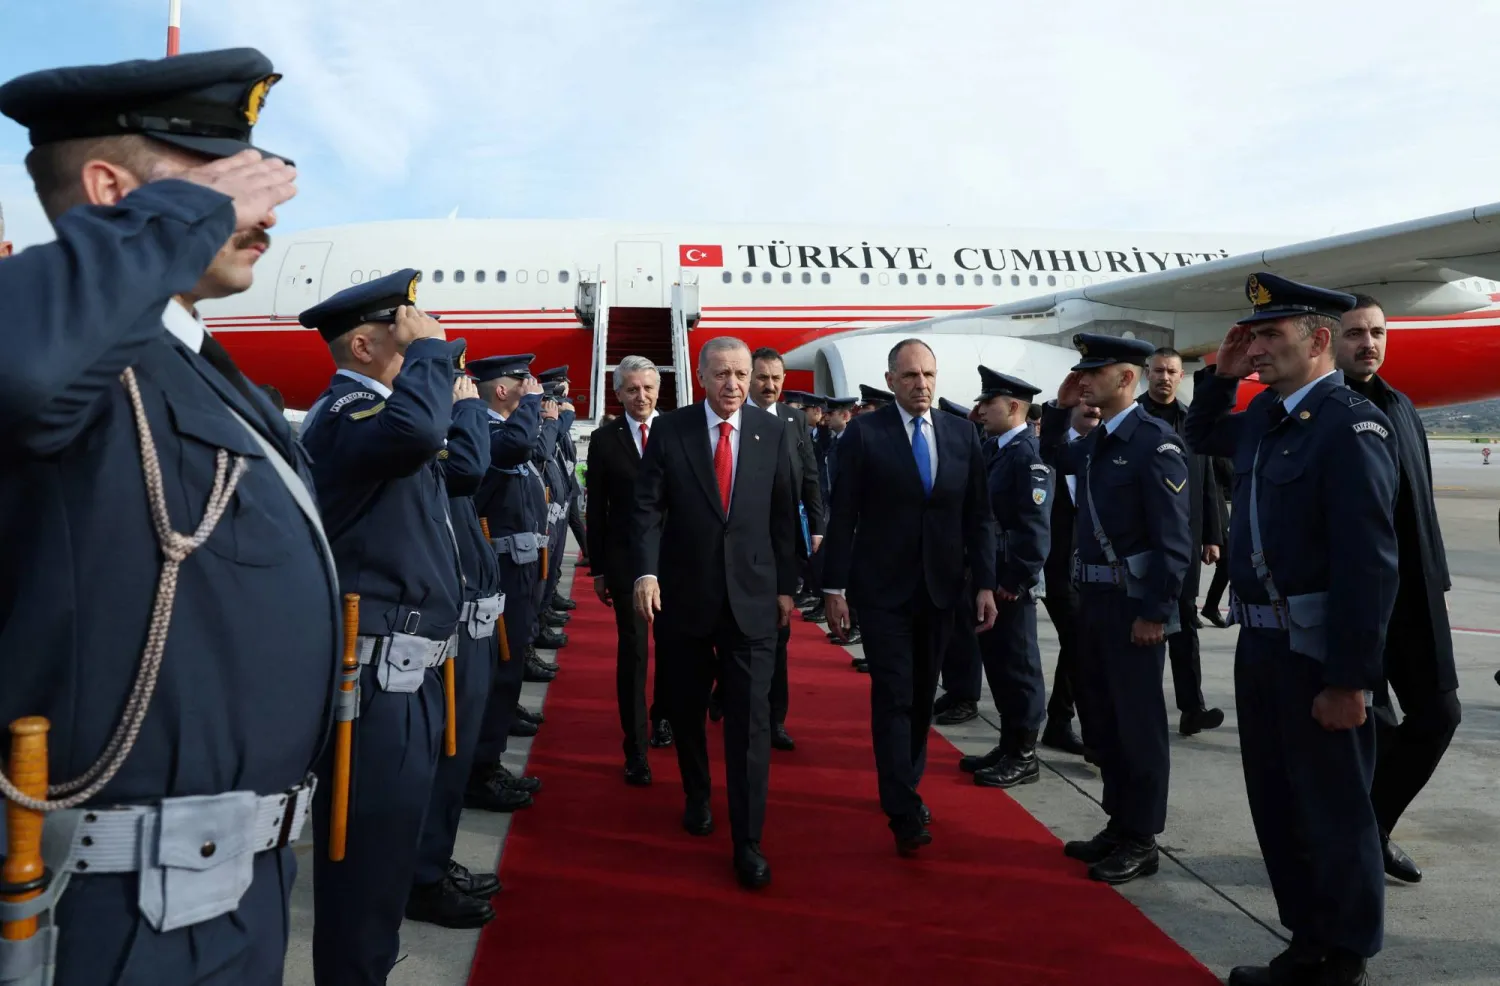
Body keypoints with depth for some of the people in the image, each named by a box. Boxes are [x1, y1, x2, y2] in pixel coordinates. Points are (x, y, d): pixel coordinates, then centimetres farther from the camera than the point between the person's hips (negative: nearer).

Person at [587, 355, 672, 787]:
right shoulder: (604, 439, 1)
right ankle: (636, 748, 9)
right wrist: (599, 568, 2)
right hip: (625, 557, -1)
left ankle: (662, 716, 38)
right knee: (632, 650, 0)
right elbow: (596, 508, 3)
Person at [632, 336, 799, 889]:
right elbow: (646, 507, -5)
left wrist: (786, 585, 7)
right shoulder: (669, 430, -2)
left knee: (750, 719, -3)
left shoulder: (772, 433, 2)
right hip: (682, 593, 0)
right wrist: (646, 573, -18)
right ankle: (696, 797, 40)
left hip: (752, 596, 0)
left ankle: (748, 842, 5)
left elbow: (783, 513, 7)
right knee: (685, 709, 15)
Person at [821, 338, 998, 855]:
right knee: (894, 696, -4)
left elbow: (979, 516, 6)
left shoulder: (962, 434, 5)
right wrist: (834, 586, -8)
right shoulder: (864, 433, -6)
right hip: (883, 589, -4)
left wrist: (985, 584, 1)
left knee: (923, 695, 13)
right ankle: (904, 812, 0)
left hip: (940, 589, 4)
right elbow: (843, 515, -6)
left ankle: (905, 786, 30)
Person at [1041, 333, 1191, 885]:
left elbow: (1173, 539, -18)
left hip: (1134, 605, -8)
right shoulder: (1095, 442, 9)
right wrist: (1059, 408, 13)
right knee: (1100, 718, 16)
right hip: (1093, 599, 9)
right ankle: (1119, 824, 31)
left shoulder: (1155, 443, -15)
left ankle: (1141, 841, 17)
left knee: (1138, 723, 4)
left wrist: (1156, 613, -19)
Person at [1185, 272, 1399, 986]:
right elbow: (1200, 437, 30)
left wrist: (1350, 680, -21)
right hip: (1259, 644, 9)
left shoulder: (1350, 426, -17)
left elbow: (1369, 565, -21)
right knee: (1277, 807, 18)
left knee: (1334, 814, 8)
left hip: (1317, 655, -9)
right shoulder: (1263, 416, 8)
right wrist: (1221, 376, 10)